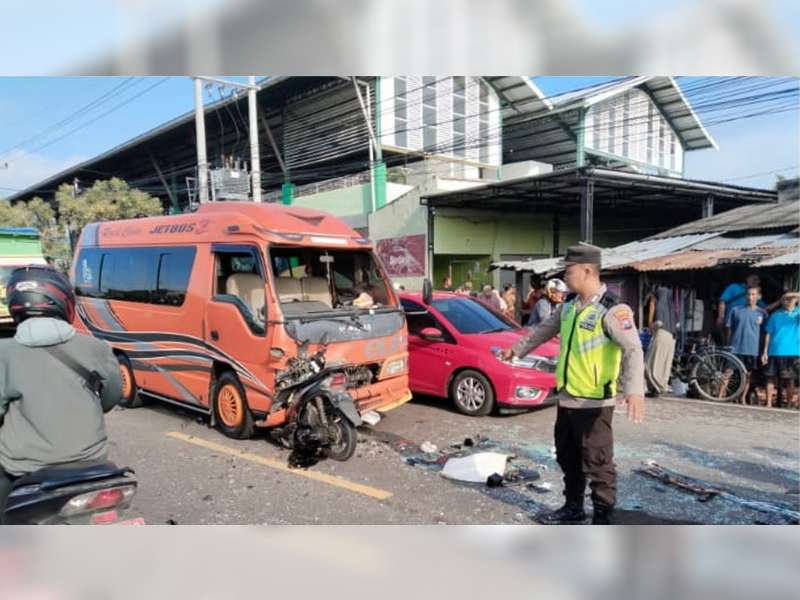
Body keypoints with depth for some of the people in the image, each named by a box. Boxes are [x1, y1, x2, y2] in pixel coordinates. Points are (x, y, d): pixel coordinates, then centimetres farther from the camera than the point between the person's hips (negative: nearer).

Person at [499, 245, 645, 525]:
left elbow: (633, 350, -26)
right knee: (567, 457, 19)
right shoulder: (569, 307, 9)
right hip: (566, 398, 9)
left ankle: (603, 517, 17)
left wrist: (634, 390, -37)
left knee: (597, 462, 1)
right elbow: (543, 330, 23)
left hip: (594, 402, -8)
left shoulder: (612, 310, -18)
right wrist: (517, 348, 30)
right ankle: (573, 507, 35)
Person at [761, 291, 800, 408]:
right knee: (771, 378, 2)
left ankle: (789, 402, 15)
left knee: (790, 379, 4)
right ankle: (769, 403, 7)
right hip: (774, 352, 1)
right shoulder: (776, 315, 8)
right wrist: (765, 352, 2)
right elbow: (768, 334, 7)